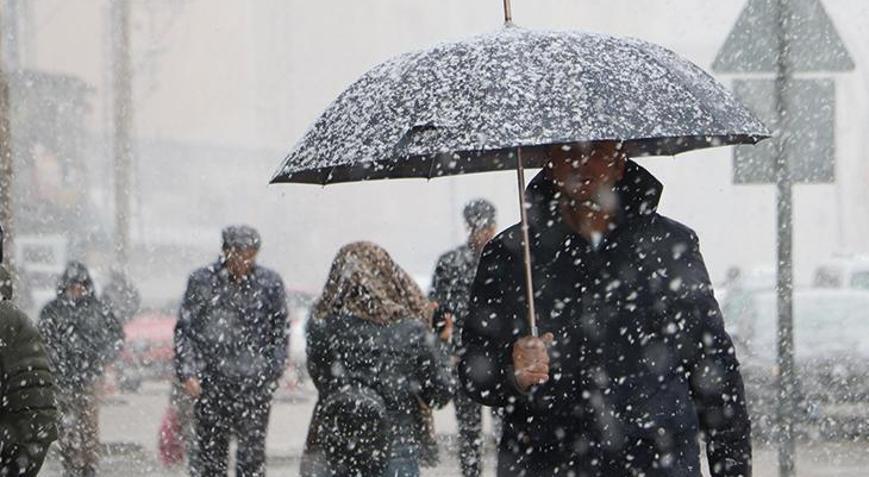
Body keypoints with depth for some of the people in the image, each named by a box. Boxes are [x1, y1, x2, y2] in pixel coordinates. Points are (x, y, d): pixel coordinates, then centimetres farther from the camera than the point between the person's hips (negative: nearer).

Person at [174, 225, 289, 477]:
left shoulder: (270, 284, 3)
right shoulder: (202, 281, 1)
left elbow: (280, 334, 10)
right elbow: (184, 331, 4)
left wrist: (272, 373, 0)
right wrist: (187, 372, -6)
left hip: (254, 385, 0)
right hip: (210, 385, 0)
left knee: (252, 454, -1)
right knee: (209, 451, 5)